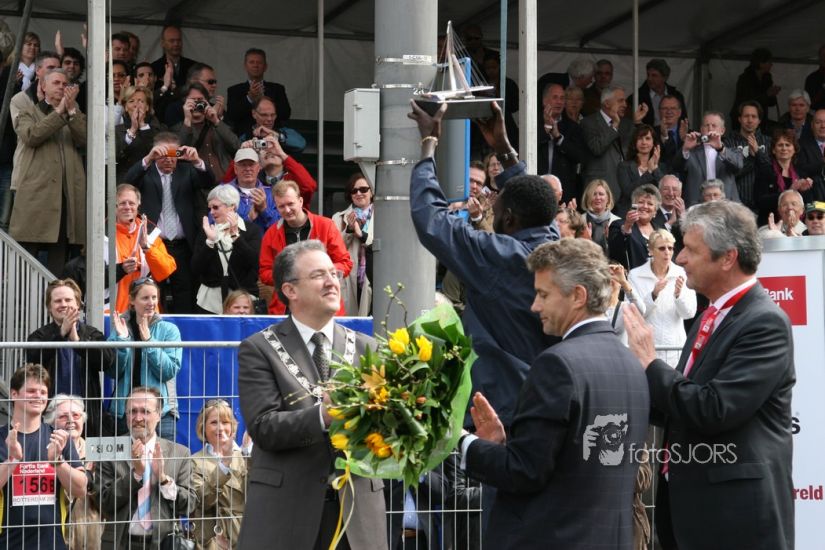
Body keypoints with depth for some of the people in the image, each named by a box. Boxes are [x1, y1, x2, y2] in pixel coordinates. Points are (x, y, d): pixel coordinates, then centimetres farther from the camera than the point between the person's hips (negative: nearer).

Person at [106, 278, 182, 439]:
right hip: (124, 411, 2)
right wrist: (121, 340, -12)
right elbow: (113, 372, 0)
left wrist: (148, 341, -14)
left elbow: (169, 371, -8)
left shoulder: (169, 330, 3)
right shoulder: (121, 328, 9)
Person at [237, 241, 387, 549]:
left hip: (357, 504, 3)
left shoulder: (365, 348, 12)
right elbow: (262, 426, -10)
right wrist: (323, 416, -25)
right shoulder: (259, 350, 2)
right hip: (285, 506, -3)